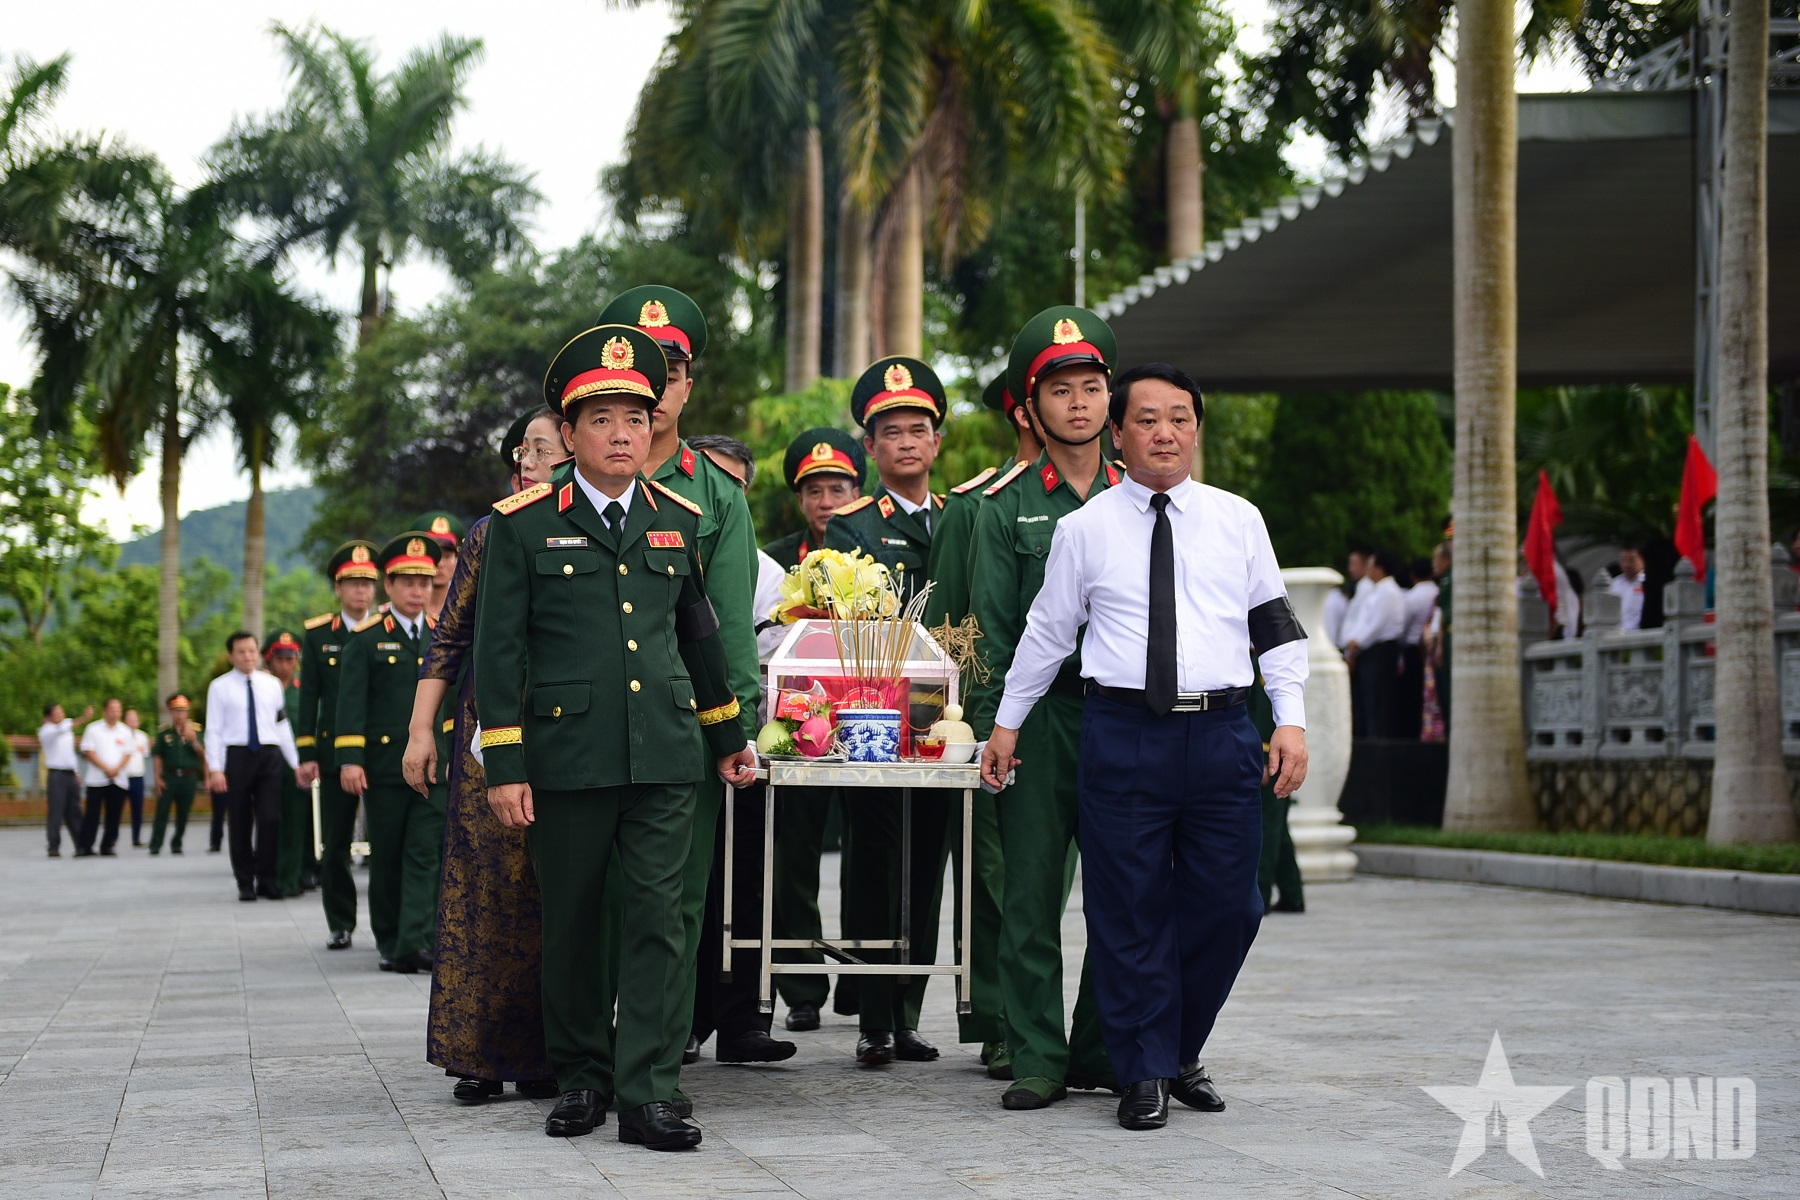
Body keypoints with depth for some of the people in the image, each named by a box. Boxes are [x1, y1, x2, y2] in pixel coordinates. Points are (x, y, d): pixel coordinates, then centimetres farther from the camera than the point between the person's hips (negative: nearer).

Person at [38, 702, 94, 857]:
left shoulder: (67, 728, 16)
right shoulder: (46, 731, -7)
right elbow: (60, 731, -28)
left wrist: (77, 773, 17)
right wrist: (83, 720, -41)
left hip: (71, 774, 7)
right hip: (56, 774, -7)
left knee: (74, 812, 7)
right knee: (55, 813, -7)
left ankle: (81, 845, 8)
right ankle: (54, 847, -3)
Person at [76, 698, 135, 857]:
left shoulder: (125, 731, 10)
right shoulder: (93, 729, 2)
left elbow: (128, 754, 6)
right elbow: (89, 752, -4)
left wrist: (116, 769, -11)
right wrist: (106, 768, -12)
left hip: (118, 780, 3)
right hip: (96, 779, -3)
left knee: (114, 815, 3)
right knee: (92, 814, -5)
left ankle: (108, 845, 12)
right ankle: (84, 846, -1)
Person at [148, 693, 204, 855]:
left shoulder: (195, 729, 5)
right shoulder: (163, 732, 4)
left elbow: (203, 754, 1)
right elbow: (157, 756, 4)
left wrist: (194, 741, -17)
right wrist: (158, 778, -3)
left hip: (189, 777, 1)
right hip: (169, 776, -1)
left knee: (183, 814, 6)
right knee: (162, 811, -6)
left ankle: (176, 844, 18)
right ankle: (155, 845, -4)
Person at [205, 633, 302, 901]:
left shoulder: (272, 684, 11)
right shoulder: (220, 687, 2)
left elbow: (283, 725, 13)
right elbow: (214, 730, -1)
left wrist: (295, 763, 10)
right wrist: (215, 769, -10)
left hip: (269, 756, 2)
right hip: (237, 756, -2)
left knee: (270, 819, -8)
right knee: (240, 823, 4)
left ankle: (266, 879, 1)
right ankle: (245, 883, 12)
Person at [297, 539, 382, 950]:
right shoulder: (317, 634, 8)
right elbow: (308, 696, 6)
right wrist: (307, 754, -1)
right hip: (334, 752, 1)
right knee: (335, 844, 4)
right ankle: (340, 924, 14)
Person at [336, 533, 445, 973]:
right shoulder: (366, 638, 2)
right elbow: (351, 702, -4)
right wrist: (349, 759, -13)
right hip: (384, 767, -2)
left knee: (425, 855, -7)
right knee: (386, 858, 7)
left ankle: (416, 944, -14)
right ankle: (388, 942, 17)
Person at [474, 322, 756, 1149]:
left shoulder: (678, 520, 12)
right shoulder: (522, 524, 1)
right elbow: (500, 649, -1)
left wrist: (728, 737, 24)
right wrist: (503, 767, -6)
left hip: (665, 755, 2)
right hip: (565, 757, -2)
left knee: (659, 919, -4)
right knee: (570, 924, 7)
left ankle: (648, 1093, -2)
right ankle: (581, 1080, 21)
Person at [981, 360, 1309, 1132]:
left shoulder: (1239, 521, 9)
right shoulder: (1084, 529, 5)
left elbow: (1276, 626, 11)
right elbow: (1047, 632, 12)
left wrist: (1291, 720, 2)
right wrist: (1006, 723, 15)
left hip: (1222, 734, 2)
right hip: (1124, 735, -2)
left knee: (1225, 907, 4)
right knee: (1130, 913, 0)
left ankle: (1181, 1052, 25)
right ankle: (1144, 1075, 12)